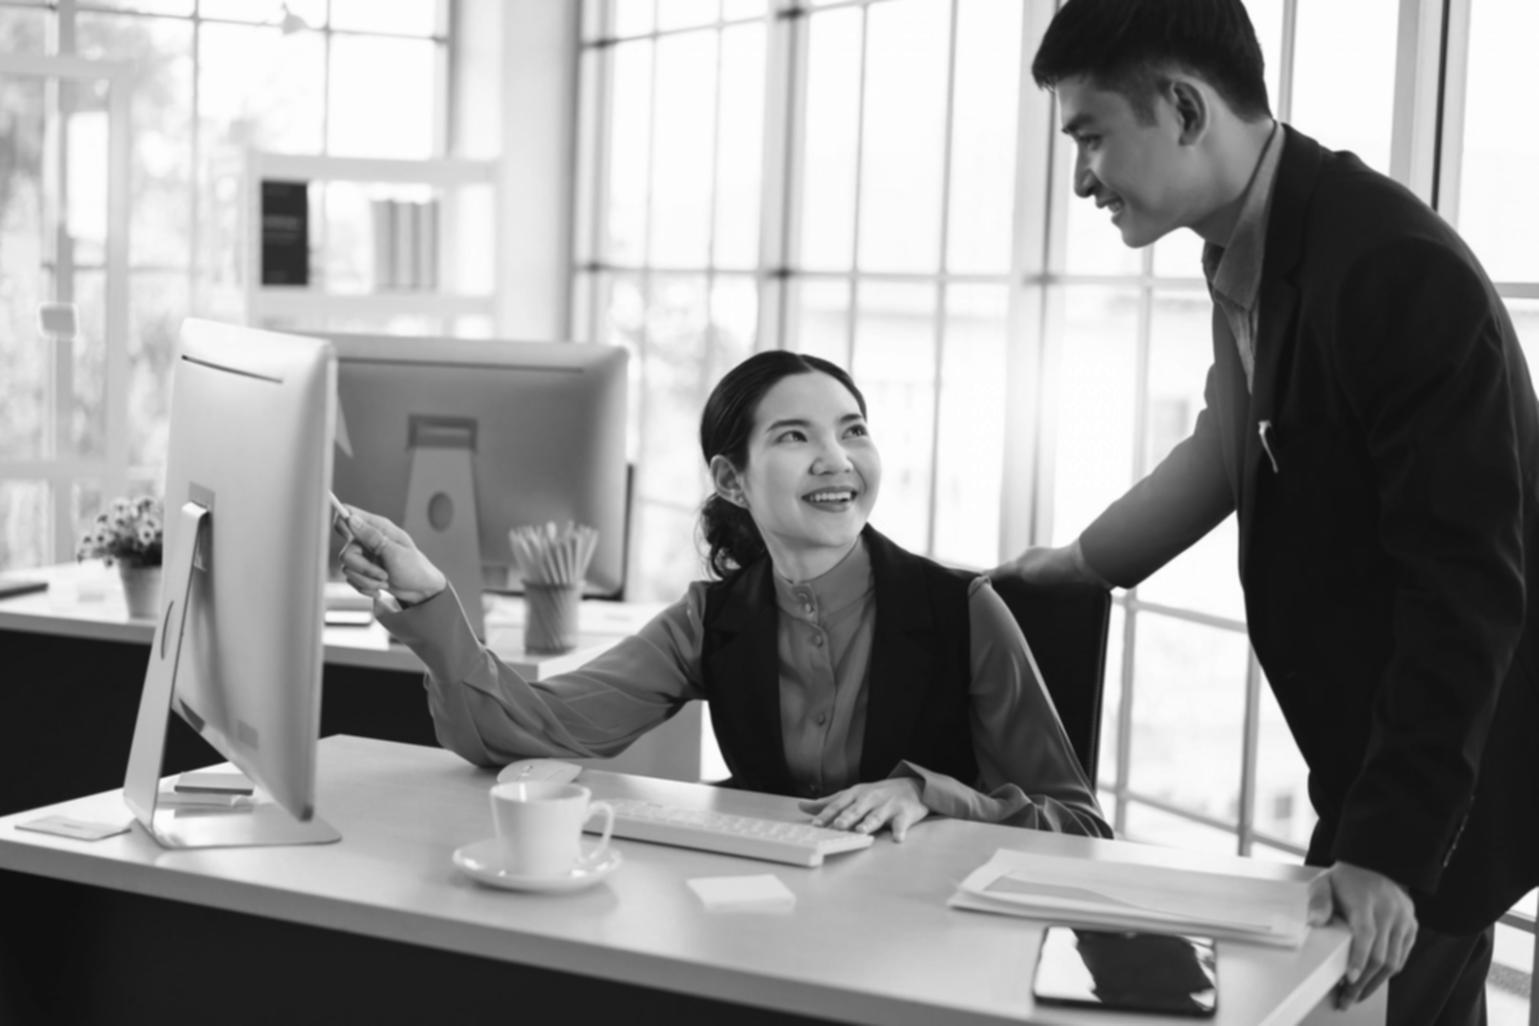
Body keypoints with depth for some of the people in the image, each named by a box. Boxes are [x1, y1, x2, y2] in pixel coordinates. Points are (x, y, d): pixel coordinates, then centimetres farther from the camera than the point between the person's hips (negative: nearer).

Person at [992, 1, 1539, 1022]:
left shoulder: (1399, 272, -26)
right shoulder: (1246, 252, 1)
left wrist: (1392, 845, -27)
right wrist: (1076, 564, 22)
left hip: (1455, 773, -8)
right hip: (1364, 743, 8)